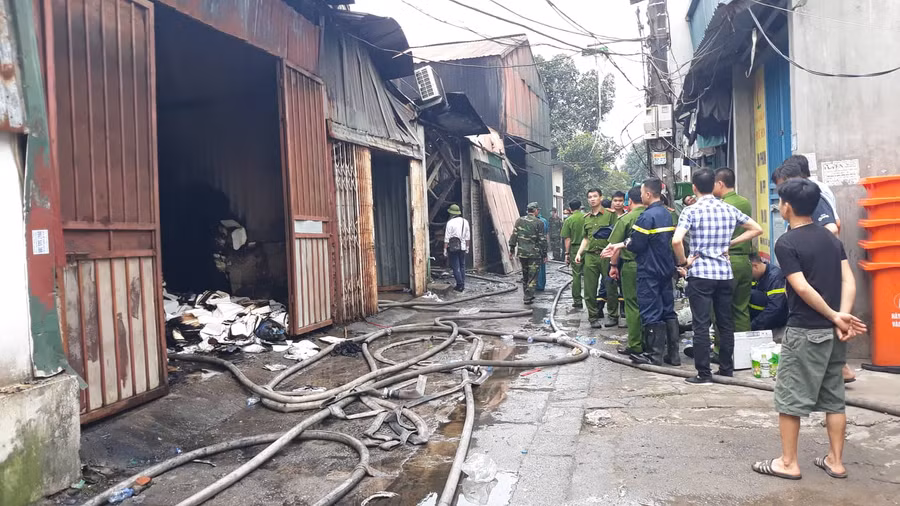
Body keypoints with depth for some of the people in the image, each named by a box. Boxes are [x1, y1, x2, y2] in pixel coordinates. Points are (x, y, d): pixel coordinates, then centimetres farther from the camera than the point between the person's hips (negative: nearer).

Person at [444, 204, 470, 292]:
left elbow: (447, 238, -10)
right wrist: (467, 247, 19)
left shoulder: (450, 222, -11)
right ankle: (463, 284, 15)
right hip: (462, 247, 6)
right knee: (462, 266, 13)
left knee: (455, 266, -2)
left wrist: (445, 249, -5)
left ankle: (459, 285, -4)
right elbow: (468, 236, 11)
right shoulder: (465, 221, 7)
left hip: (453, 247, -5)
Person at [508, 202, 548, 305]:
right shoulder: (539, 223, -8)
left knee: (525, 275, 18)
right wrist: (544, 254, -1)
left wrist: (512, 249, 13)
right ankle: (528, 297, 0)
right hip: (534, 254, -5)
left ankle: (527, 295, 27)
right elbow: (542, 240, -7)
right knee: (532, 277, 3)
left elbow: (514, 236, 4)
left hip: (522, 253, 5)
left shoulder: (519, 221, 3)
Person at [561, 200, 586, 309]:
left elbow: (567, 239, -6)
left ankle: (577, 301, 7)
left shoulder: (568, 220, -4)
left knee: (576, 275, 4)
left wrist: (567, 253, 0)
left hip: (575, 249, -2)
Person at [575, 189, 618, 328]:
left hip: (606, 255, -4)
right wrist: (579, 253, 11)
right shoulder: (586, 218, 17)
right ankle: (593, 317, 12)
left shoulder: (610, 214, 0)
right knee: (589, 289, 3)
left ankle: (613, 316, 14)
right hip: (590, 256, 5)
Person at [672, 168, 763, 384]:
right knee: (726, 323, 13)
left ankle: (704, 373, 2)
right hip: (725, 273, 5)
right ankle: (726, 368, 21)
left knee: (701, 325, 0)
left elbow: (676, 240, -23)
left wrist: (683, 263, -8)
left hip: (700, 274, -5)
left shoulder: (691, 211, -9)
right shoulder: (729, 210, 6)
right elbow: (756, 229, 13)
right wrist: (730, 243, 10)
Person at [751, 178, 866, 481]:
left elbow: (802, 288, -18)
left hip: (805, 331, -7)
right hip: (833, 331, 7)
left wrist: (835, 317, -11)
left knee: (789, 397, 3)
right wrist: (842, 317, -8)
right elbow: (849, 281, 1)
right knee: (834, 397, 14)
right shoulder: (831, 239, 10)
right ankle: (835, 461, 20)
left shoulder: (786, 243, -10)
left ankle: (788, 463, 9)